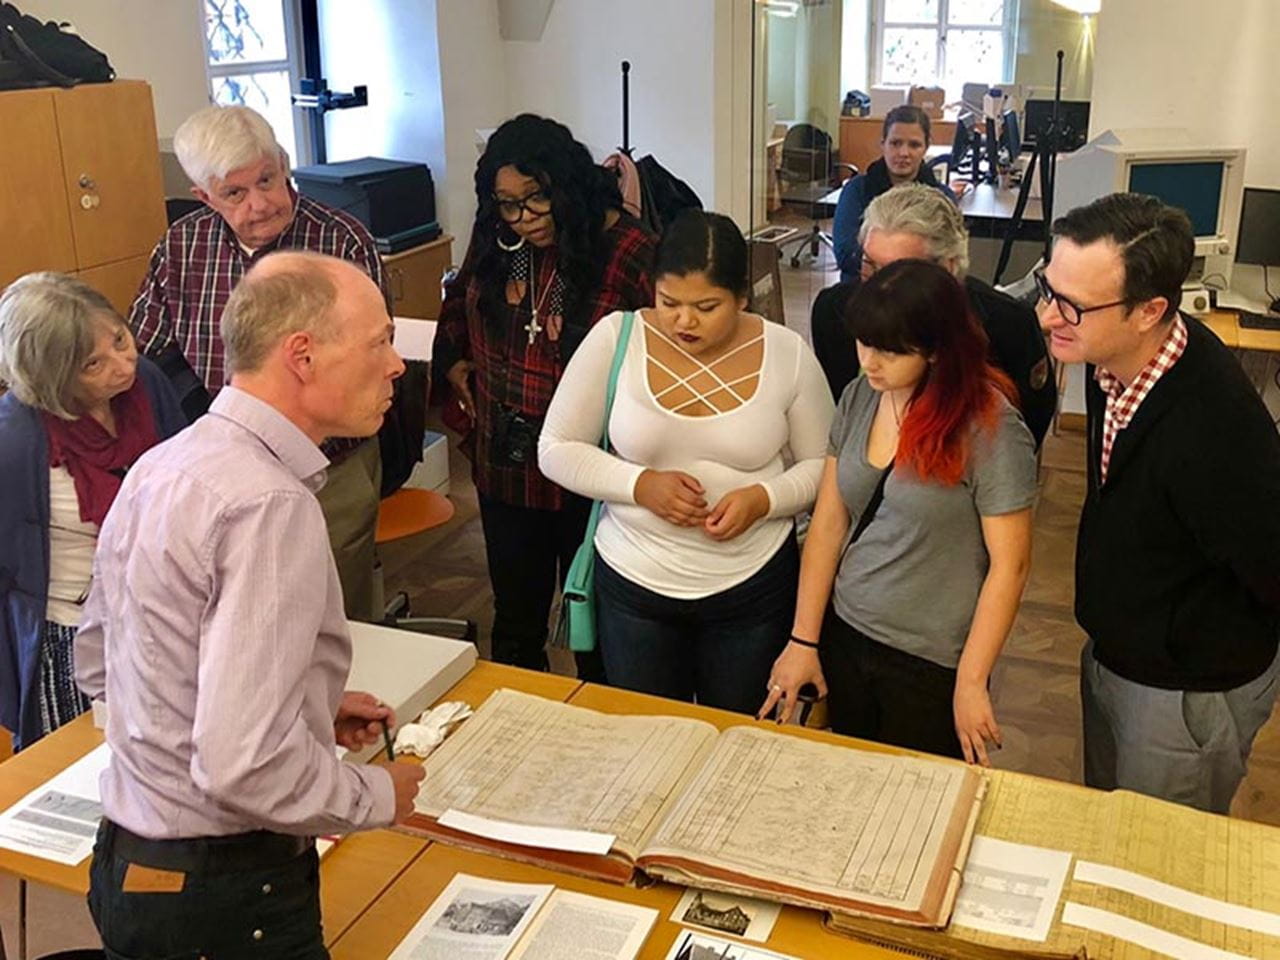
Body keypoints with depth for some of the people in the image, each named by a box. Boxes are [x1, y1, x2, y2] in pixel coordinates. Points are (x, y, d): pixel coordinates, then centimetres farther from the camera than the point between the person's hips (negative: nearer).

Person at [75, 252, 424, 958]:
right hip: (227, 900, -8)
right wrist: (378, 794, -12)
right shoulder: (269, 506, -25)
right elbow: (244, 766, -31)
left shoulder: (160, 466, 3)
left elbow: (97, 663, 13)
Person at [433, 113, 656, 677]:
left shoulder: (626, 250, -15)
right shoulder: (494, 245, 1)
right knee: (515, 620, 19)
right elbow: (457, 308, 22)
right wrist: (452, 362, 6)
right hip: (506, 469, 4)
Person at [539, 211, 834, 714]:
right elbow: (556, 450, -4)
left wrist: (764, 498, -18)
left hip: (755, 585, 0)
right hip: (633, 583, 0)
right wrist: (640, 484, -19)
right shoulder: (614, 338, -9)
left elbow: (822, 464, 2)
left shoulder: (787, 353, -7)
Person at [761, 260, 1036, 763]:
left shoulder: (992, 429, -18)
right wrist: (803, 640, 2)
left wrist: (971, 683, -11)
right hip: (845, 635, 5)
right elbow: (828, 523, 2)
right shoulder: (859, 399, -2)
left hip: (933, 664, -5)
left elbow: (1009, 565, -14)